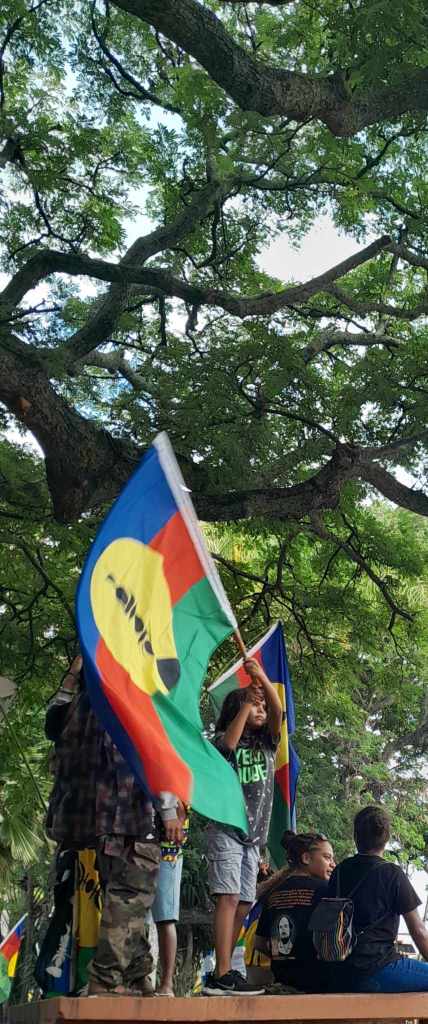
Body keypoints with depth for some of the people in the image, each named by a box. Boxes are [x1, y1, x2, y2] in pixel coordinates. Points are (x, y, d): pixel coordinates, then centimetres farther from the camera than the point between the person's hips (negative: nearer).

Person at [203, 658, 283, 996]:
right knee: (229, 898, -16)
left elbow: (278, 712, -3)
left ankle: (223, 971, 10)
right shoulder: (223, 739, 4)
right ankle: (222, 976, -19)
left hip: (254, 834, 6)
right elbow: (228, 743, -21)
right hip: (227, 830, -6)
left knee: (244, 905, 4)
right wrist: (246, 702, -19)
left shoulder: (267, 742, 14)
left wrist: (263, 677, -18)